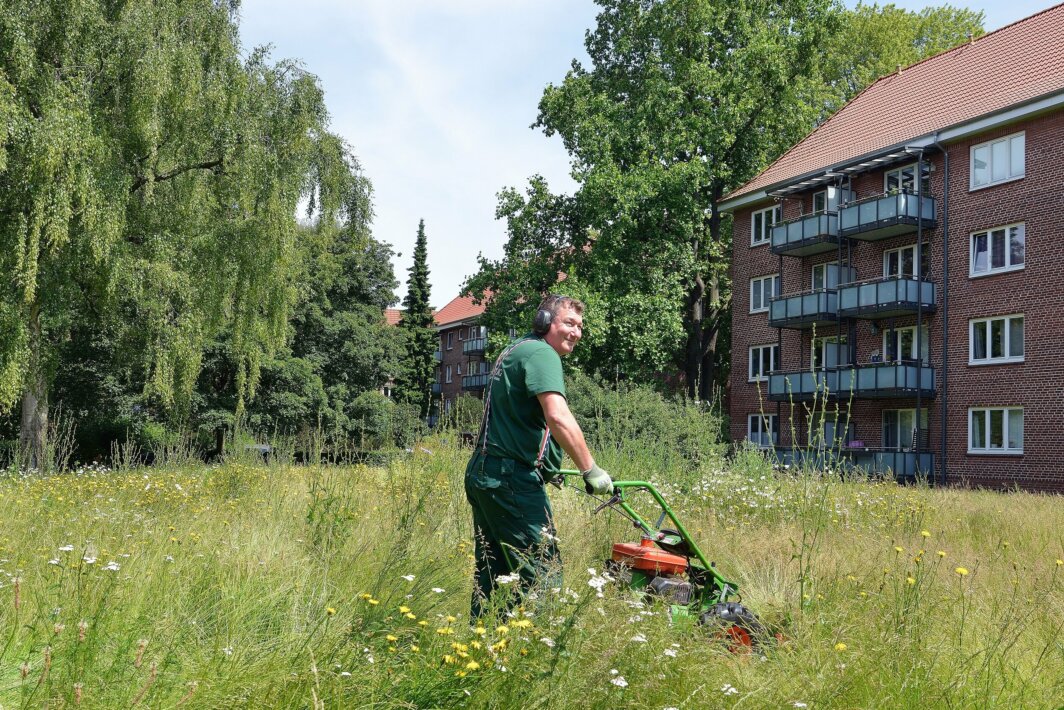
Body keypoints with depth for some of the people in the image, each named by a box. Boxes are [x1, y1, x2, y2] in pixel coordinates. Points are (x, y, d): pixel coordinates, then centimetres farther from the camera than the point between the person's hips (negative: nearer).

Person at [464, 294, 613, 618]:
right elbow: (558, 417, -25)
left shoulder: (514, 350, 22)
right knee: (543, 573, -7)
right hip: (511, 479, -10)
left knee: (492, 573, 15)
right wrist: (591, 471, -19)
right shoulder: (542, 353, -10)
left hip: (482, 474, 10)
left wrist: (545, 467, 37)